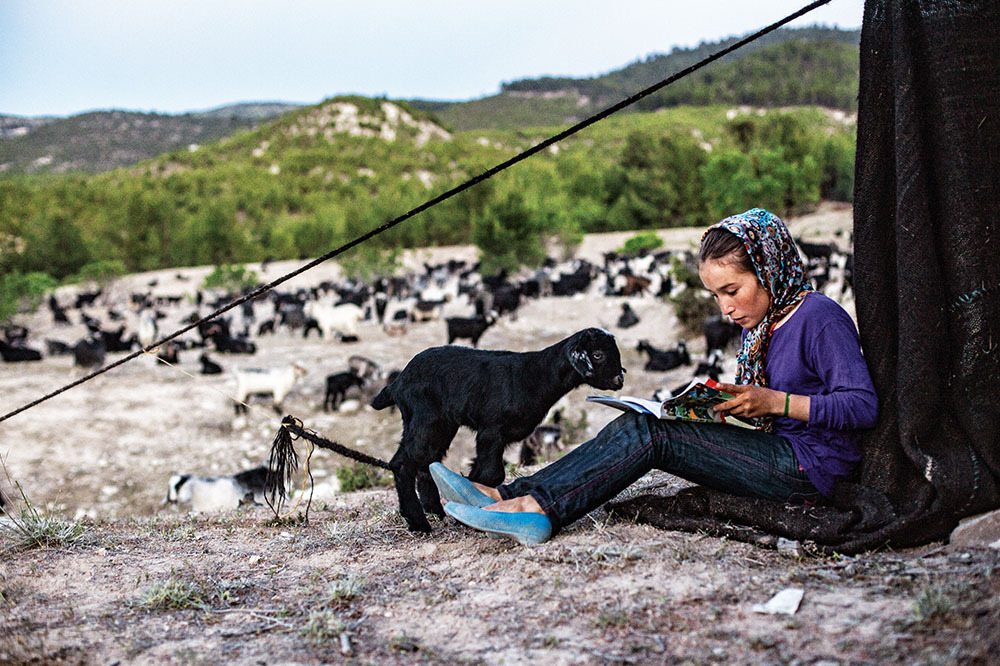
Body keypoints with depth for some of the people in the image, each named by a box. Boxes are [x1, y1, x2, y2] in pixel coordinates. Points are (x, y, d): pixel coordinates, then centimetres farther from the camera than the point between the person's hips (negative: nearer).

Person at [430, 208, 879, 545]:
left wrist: (773, 401, -21)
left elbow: (862, 406, -17)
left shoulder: (820, 318, -11)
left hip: (809, 466, -8)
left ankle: (539, 507, -24)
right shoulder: (755, 324, 14)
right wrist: (724, 403, -1)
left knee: (648, 434, -20)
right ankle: (513, 497, -16)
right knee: (636, 428, -8)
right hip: (778, 454, 8)